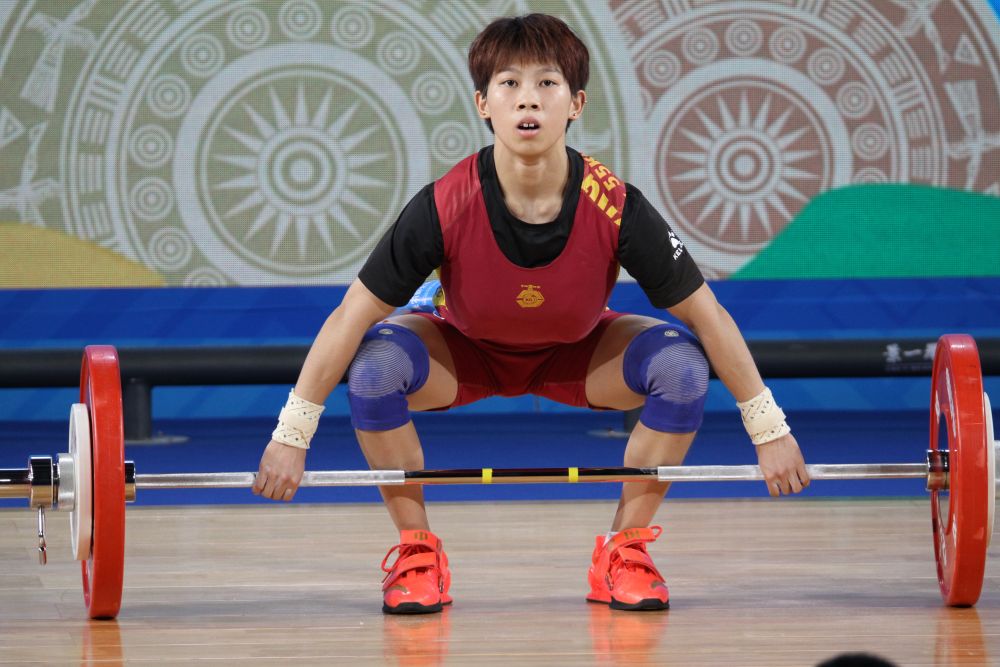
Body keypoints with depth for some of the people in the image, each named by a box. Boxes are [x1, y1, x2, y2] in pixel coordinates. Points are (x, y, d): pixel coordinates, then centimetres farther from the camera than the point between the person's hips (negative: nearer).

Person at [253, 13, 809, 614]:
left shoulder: (616, 207, -30)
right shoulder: (445, 207, -32)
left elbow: (708, 316, -19)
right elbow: (351, 318, -24)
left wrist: (769, 429, -16)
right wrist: (291, 434, -24)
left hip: (578, 358, 1)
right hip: (465, 355, -1)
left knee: (681, 364, -26)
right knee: (376, 362, -31)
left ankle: (624, 550, -7)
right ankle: (418, 551, -10)